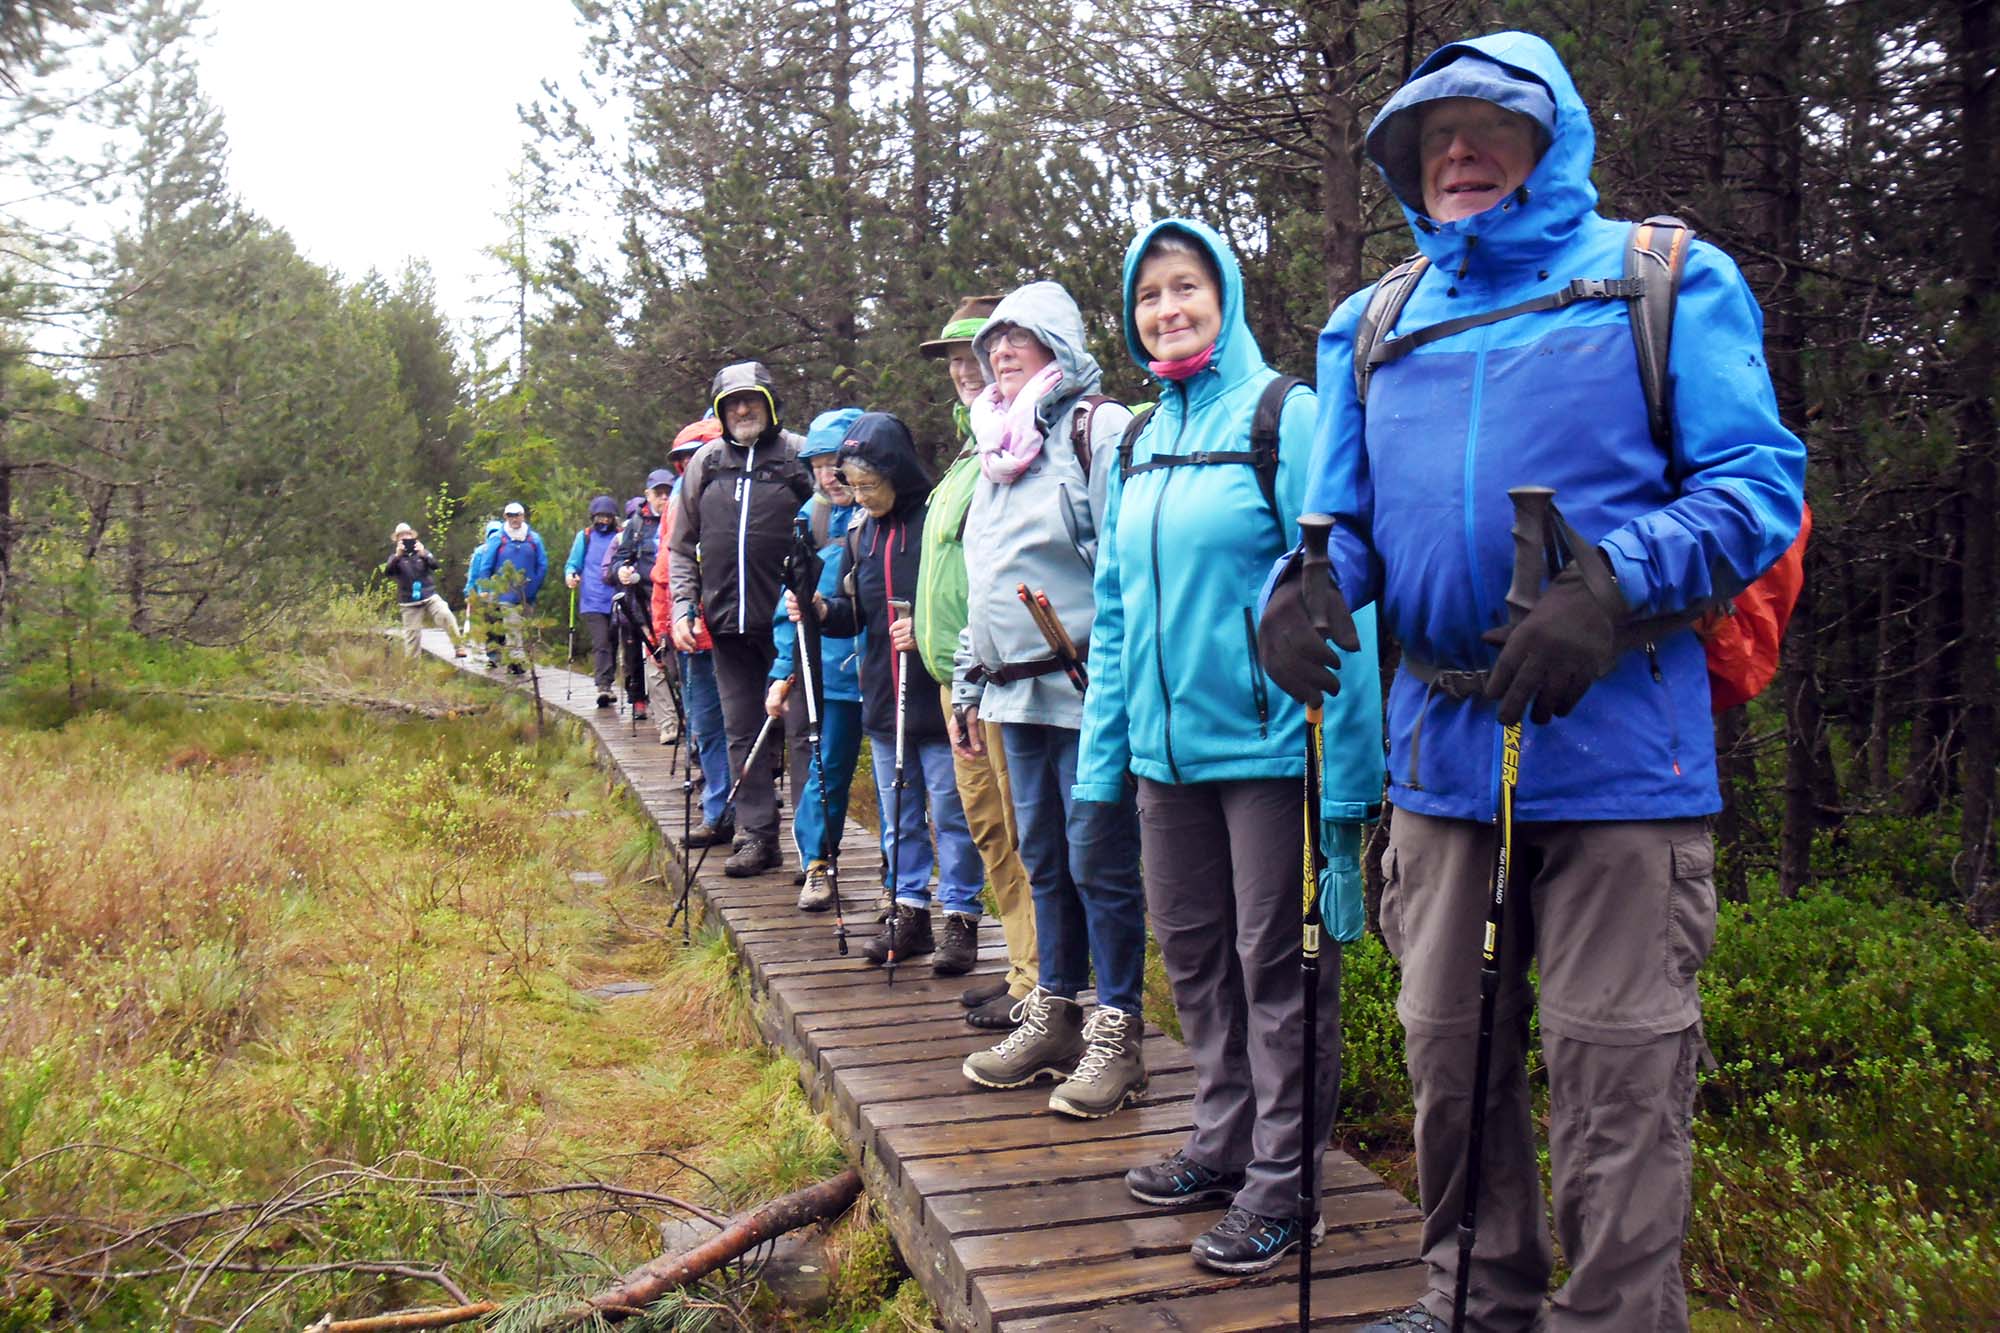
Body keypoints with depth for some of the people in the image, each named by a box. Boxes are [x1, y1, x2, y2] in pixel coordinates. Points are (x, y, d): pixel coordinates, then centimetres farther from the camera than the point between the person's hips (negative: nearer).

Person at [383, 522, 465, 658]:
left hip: (430, 596, 0)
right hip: (409, 602, 0)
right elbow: (388, 572, -13)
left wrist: (424, 554, -27)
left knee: (446, 616, -25)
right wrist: (397, 556, -29)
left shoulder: (422, 551, 8)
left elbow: (435, 565, -8)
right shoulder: (395, 557, 6)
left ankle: (458, 647, -17)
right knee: (411, 636, 2)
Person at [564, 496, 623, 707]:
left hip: (617, 601, 2)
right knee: (600, 643, -15)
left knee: (613, 643, 10)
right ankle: (603, 686, -21)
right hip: (592, 602, -2)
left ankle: (607, 684, 22)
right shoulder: (584, 537, 9)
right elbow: (573, 563, 12)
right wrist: (570, 574, -10)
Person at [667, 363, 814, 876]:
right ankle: (757, 836, 18)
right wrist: (682, 608, 8)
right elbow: (682, 545, 17)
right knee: (742, 733, 9)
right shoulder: (706, 462, 11)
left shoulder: (800, 456, 0)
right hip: (728, 623, 4)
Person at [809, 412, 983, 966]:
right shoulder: (861, 533, 11)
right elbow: (856, 612, 15)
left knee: (950, 812, 1)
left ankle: (960, 916, 10)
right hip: (882, 700, 7)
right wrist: (822, 610, -4)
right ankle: (910, 911, 24)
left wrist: (927, 627, -24)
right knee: (898, 815, 14)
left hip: (939, 697, -7)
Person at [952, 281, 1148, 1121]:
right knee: (1043, 858, 14)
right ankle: (1054, 1015, 25)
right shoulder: (999, 447, 20)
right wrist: (972, 683, 23)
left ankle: (1116, 1033, 6)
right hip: (1018, 695, 8)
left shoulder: (1098, 430, -6)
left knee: (1099, 861, -3)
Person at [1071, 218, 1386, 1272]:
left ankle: (1279, 1181, 16)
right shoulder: (1135, 446, 13)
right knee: (1191, 949, 15)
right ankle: (1224, 1139, 32)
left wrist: (1345, 771, -17)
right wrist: (1102, 753, 13)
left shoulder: (1286, 417, -8)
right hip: (1167, 745, 7)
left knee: (1275, 963, 3)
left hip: (1268, 743, -7)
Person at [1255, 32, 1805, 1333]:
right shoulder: (1373, 324, 16)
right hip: (1441, 744, 5)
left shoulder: (1666, 280, 4)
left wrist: (1612, 586, -21)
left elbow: (1758, 483, -4)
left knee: (1614, 1067, -1)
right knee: (1448, 1046, 13)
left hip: (1615, 746, -4)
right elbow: (1346, 516, 16)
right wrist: (1306, 583, -8)